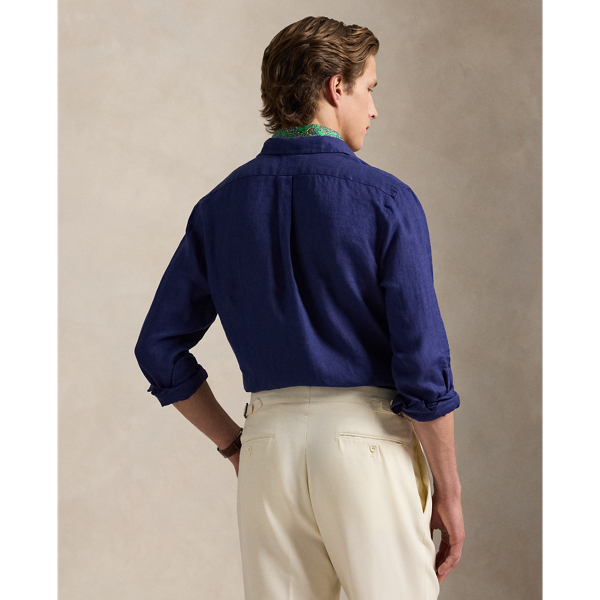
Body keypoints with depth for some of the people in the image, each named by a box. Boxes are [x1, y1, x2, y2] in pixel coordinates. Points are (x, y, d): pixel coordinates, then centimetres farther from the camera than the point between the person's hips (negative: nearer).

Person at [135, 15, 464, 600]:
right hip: (368, 441, -4)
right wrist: (448, 491, -2)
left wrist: (235, 444, 15)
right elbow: (422, 360, -12)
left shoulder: (219, 206, 6)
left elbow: (159, 348, 8)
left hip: (269, 444, 5)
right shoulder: (384, 200, -8)